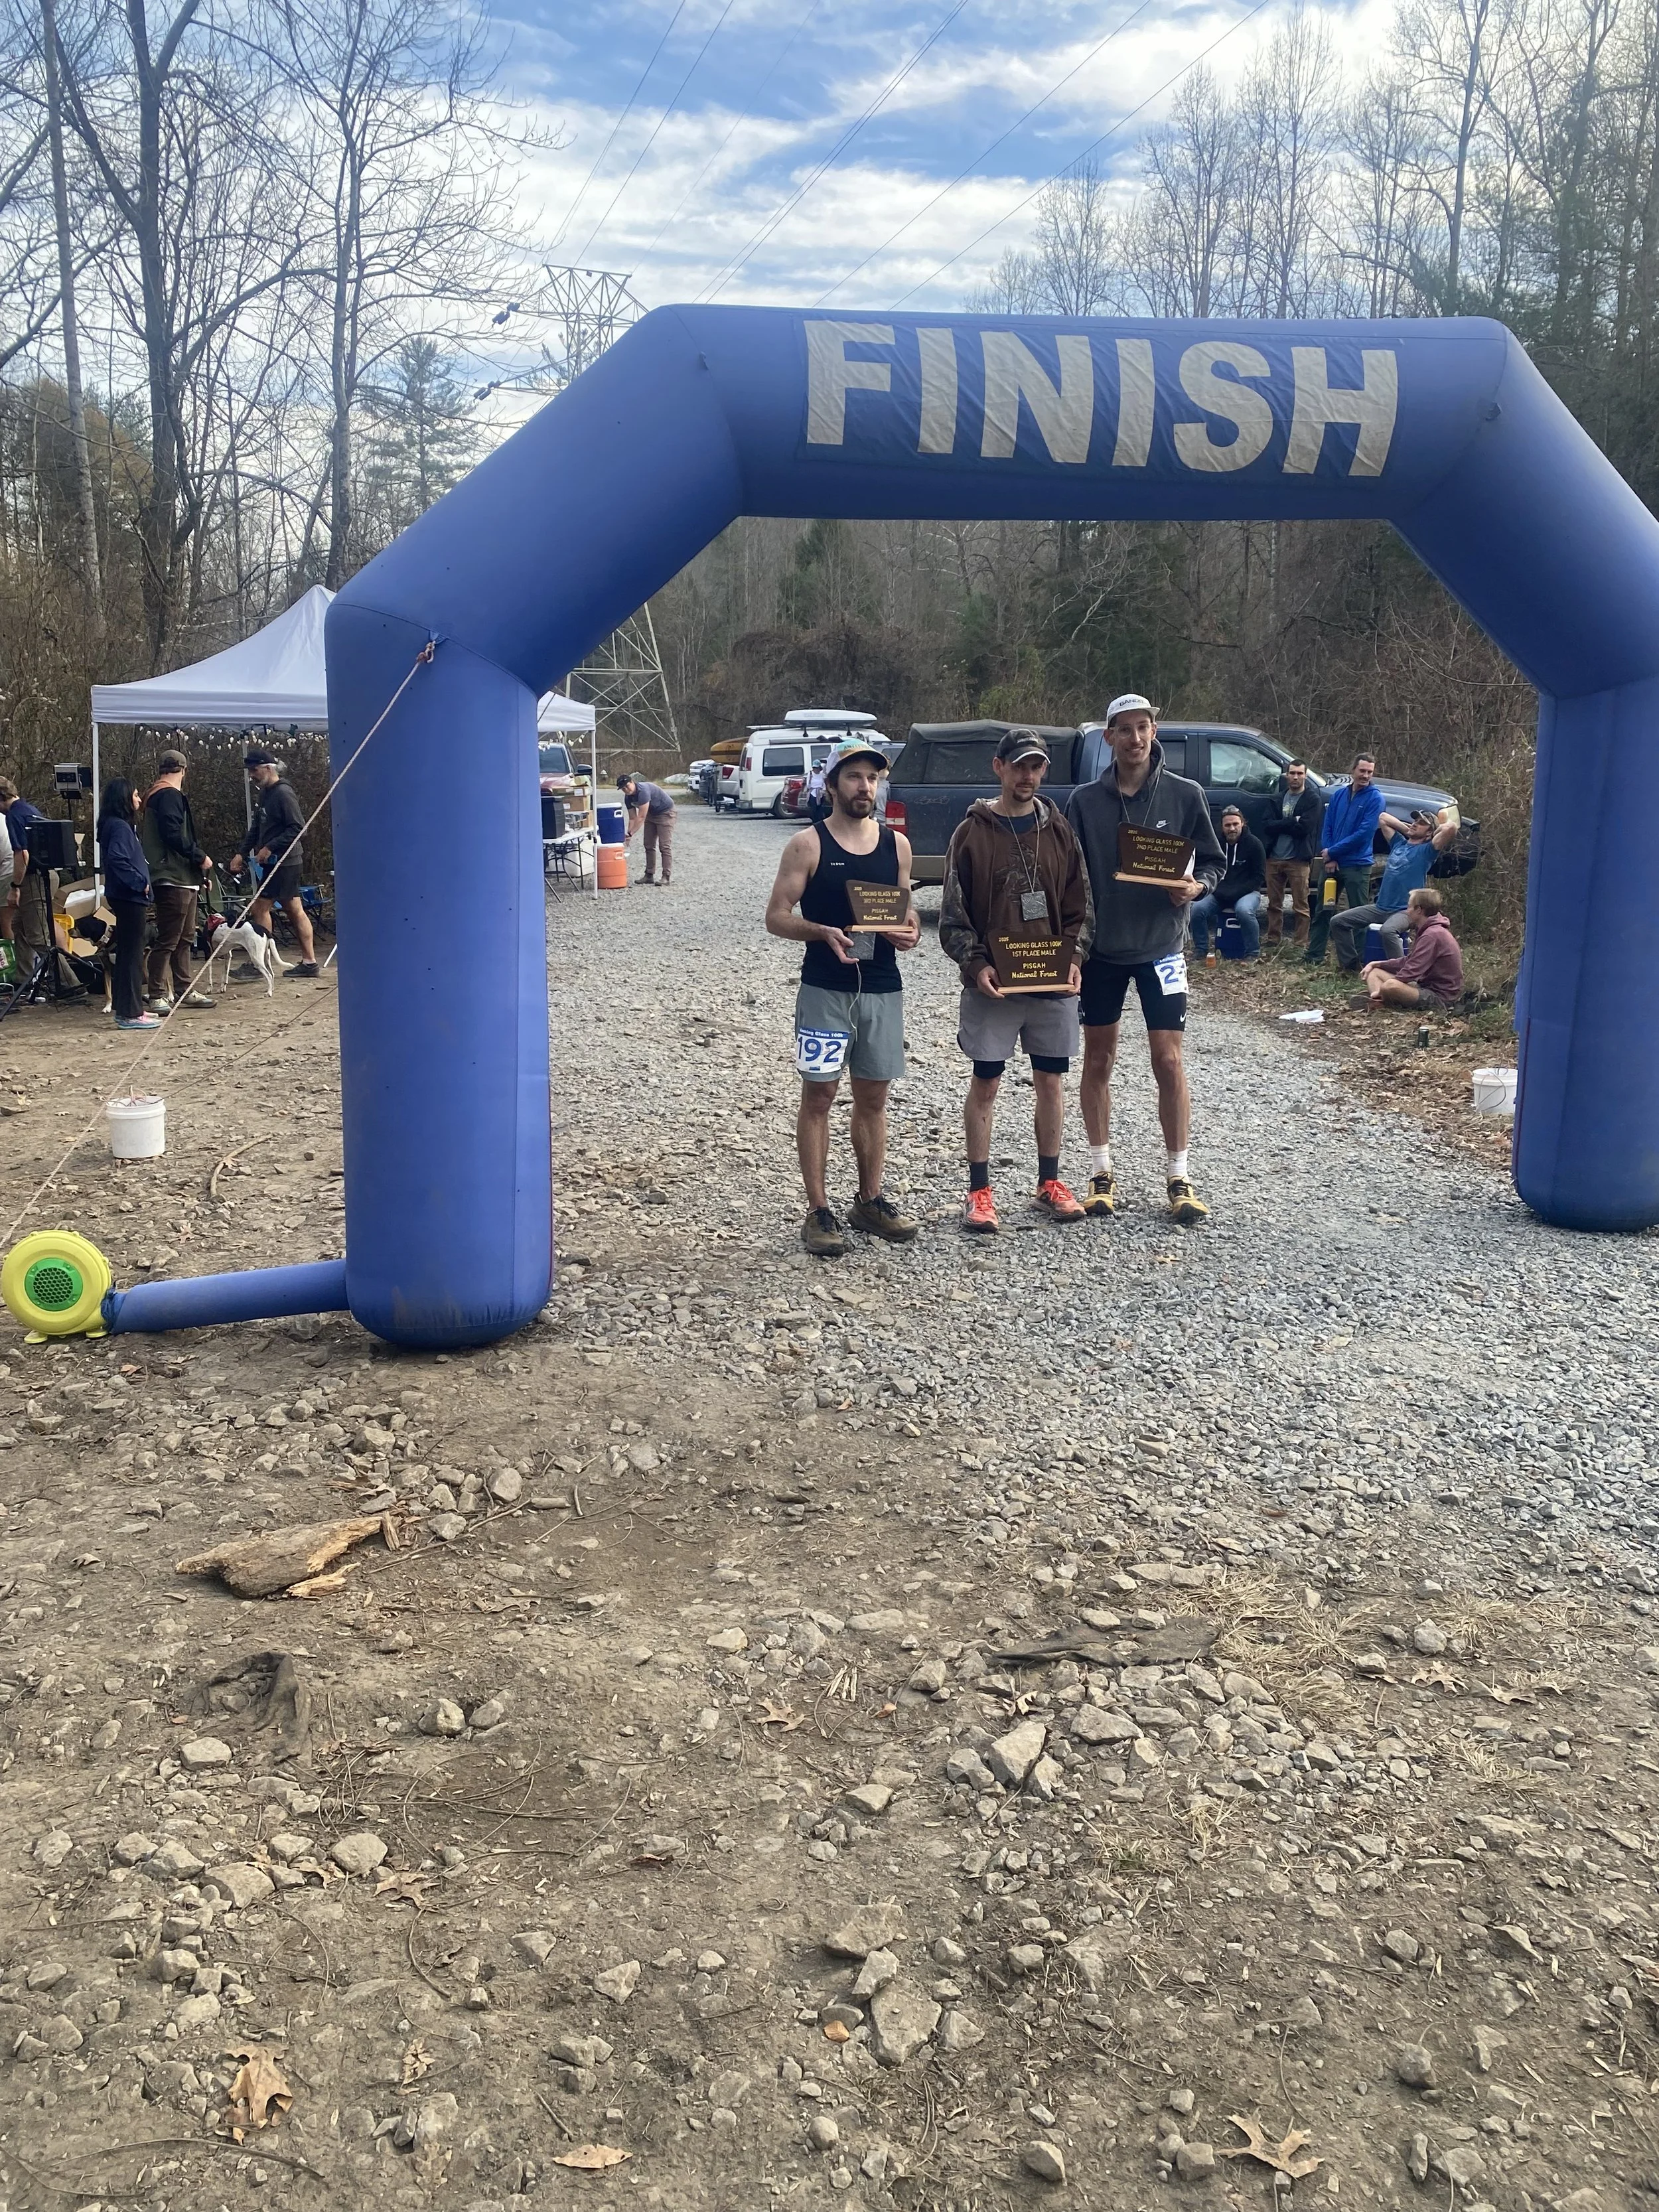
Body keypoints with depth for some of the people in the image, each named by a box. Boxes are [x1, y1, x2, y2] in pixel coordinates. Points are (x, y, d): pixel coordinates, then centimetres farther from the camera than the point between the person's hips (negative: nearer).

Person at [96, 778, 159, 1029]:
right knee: (132, 955, -7)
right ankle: (130, 1014, -5)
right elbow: (116, 859, -27)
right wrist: (140, 883, -21)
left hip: (127, 898, 10)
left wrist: (141, 882, 13)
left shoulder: (120, 825, 15)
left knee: (127, 953, 15)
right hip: (129, 898, -10)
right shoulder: (119, 826, -15)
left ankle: (127, 1009, 23)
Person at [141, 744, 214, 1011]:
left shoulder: (155, 795, 20)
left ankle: (184, 990, 24)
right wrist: (200, 858, -13)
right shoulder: (170, 796, -12)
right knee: (167, 939, -9)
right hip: (174, 879, -11)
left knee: (184, 937, 17)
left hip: (183, 879, 11)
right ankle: (157, 996, -7)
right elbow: (173, 835, -23)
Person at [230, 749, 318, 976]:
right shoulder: (264, 794, 14)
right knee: (295, 910, 9)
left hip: (283, 861, -9)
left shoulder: (283, 793, -14)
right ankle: (309, 961, 11)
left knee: (259, 909, -7)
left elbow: (297, 827, -20)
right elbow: (256, 829, 20)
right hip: (278, 862, 9)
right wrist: (241, 853, 9)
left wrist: (270, 848, -19)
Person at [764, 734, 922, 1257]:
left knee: (873, 1096, 12)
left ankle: (871, 1201, 24)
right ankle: (819, 1212, 7)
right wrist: (823, 932, -24)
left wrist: (909, 930, -7)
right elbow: (777, 917, -7)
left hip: (882, 988, 4)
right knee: (819, 1096, 0)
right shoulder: (807, 845, -6)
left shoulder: (896, 843, 7)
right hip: (824, 989, -4)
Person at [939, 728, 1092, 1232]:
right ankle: (979, 1192, 12)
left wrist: (1075, 958, -7)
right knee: (984, 1084, 3)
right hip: (992, 983, -3)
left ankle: (1050, 1183, 23)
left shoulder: (1059, 830, 6)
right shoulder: (972, 831, -2)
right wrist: (975, 964, -15)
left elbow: (1080, 907, 8)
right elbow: (953, 913, -2)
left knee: (1051, 1082, 9)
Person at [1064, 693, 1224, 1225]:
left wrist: (1197, 886, -16)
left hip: (1161, 946, -1)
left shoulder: (1185, 795, -1)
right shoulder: (1085, 801, 1)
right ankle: (1101, 1172, 20)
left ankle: (1180, 1179, 7)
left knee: (1168, 1062, -3)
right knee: (1098, 1060, 8)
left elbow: (1212, 861, 6)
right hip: (1100, 948, 1)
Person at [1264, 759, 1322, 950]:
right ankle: (1274, 941, 20)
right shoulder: (1278, 798, 15)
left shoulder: (1313, 800, 0)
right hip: (1274, 857, 5)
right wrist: (1293, 822, -9)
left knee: (1300, 907, -2)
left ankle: (1300, 945, 2)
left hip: (1298, 860, -5)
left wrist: (1280, 825, -6)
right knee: (1274, 904, 11)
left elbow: (1304, 828, -13)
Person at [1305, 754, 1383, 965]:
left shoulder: (1375, 799, -7)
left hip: (1357, 866, -5)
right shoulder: (1339, 794, 8)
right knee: (1323, 911, 10)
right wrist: (1329, 858, -7)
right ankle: (1314, 955, 17)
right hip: (1331, 863, 5)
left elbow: (1364, 833, -15)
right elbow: (1327, 827, 7)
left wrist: (1332, 852, -13)